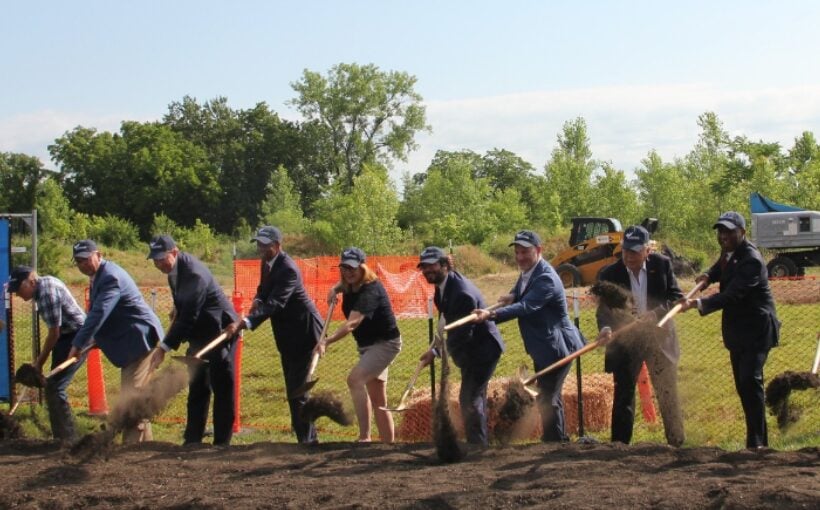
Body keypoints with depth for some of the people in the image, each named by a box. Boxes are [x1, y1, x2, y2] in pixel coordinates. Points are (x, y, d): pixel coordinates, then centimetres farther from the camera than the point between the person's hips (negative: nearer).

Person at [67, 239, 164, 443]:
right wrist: (94, 339, 4)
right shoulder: (98, 275, 12)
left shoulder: (111, 277, -21)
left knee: (132, 394, -13)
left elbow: (98, 314, -28)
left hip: (140, 338, -11)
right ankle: (145, 442, 23)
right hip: (131, 342, 11)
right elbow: (96, 312, 18)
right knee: (135, 395, 15)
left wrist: (78, 345, -27)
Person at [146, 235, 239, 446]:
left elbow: (188, 316, -31)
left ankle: (221, 442, -1)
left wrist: (164, 347, -30)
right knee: (197, 387, 12)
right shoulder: (175, 267, -1)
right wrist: (177, 310, 7)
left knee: (222, 388, -5)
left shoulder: (194, 274, -29)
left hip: (220, 330, -10)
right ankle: (193, 439, 18)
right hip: (200, 333, 10)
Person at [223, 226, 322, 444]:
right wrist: (257, 300, -5)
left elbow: (274, 304, -35)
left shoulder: (288, 270, -25)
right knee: (293, 387, 12)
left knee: (297, 388, -11)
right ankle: (306, 437, 20)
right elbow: (264, 288, 20)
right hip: (288, 334, 9)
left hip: (303, 330, -9)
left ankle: (307, 439, -6)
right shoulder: (268, 263, 4)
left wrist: (244, 323, -45)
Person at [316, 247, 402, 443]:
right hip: (367, 345, 10)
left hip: (385, 343, -10)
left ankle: (364, 437, -31)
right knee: (378, 401, 13)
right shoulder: (350, 285, -1)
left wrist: (327, 341, -54)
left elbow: (352, 323, -42)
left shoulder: (370, 290, -27)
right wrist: (335, 290, 3)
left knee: (355, 379, -29)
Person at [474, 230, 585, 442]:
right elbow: (520, 297, 16)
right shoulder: (527, 272, 5)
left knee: (547, 399, -11)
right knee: (550, 397, 21)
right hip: (543, 347, 10)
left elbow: (526, 306, -37)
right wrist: (512, 295, -10)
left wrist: (492, 315, -49)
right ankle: (560, 440, 34)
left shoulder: (546, 279, -25)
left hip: (557, 347, -10)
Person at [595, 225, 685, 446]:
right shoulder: (610, 274, -10)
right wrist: (606, 329, -35)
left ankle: (677, 444, 24)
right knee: (623, 396, 0)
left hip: (659, 338, 1)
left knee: (668, 395, 11)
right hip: (625, 343, -1)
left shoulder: (662, 265, -6)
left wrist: (655, 314, -22)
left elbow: (676, 297, -4)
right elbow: (604, 310, -13)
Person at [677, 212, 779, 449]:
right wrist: (709, 275, 4)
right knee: (743, 386, 10)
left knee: (750, 381, -20)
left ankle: (757, 442, -21)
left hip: (756, 330, -9)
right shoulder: (729, 252, 7)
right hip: (738, 330, 9)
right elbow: (722, 268, 28)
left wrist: (697, 304, -44)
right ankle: (756, 438, 17)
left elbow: (731, 295, -32)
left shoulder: (751, 260, -21)